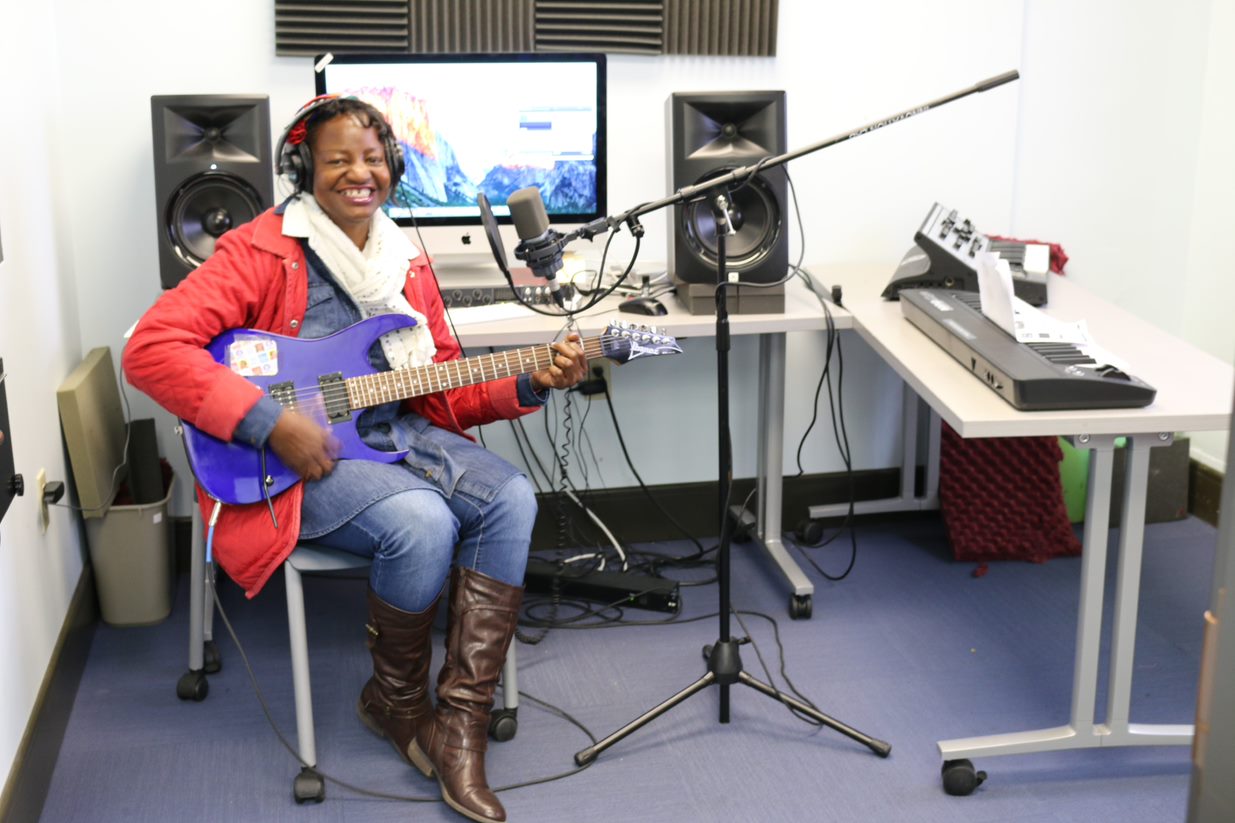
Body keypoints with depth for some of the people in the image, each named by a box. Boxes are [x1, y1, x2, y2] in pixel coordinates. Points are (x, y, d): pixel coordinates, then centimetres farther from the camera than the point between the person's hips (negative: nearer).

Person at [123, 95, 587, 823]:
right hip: (301, 458, -7)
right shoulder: (262, 251, -9)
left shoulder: (406, 262, 12)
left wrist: (529, 384, -5)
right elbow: (152, 347, -18)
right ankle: (397, 701, 0)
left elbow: (442, 386, 13)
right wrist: (270, 422, -23)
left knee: (510, 499, -17)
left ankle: (460, 727, -12)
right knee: (423, 523, -31)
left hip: (394, 431, 7)